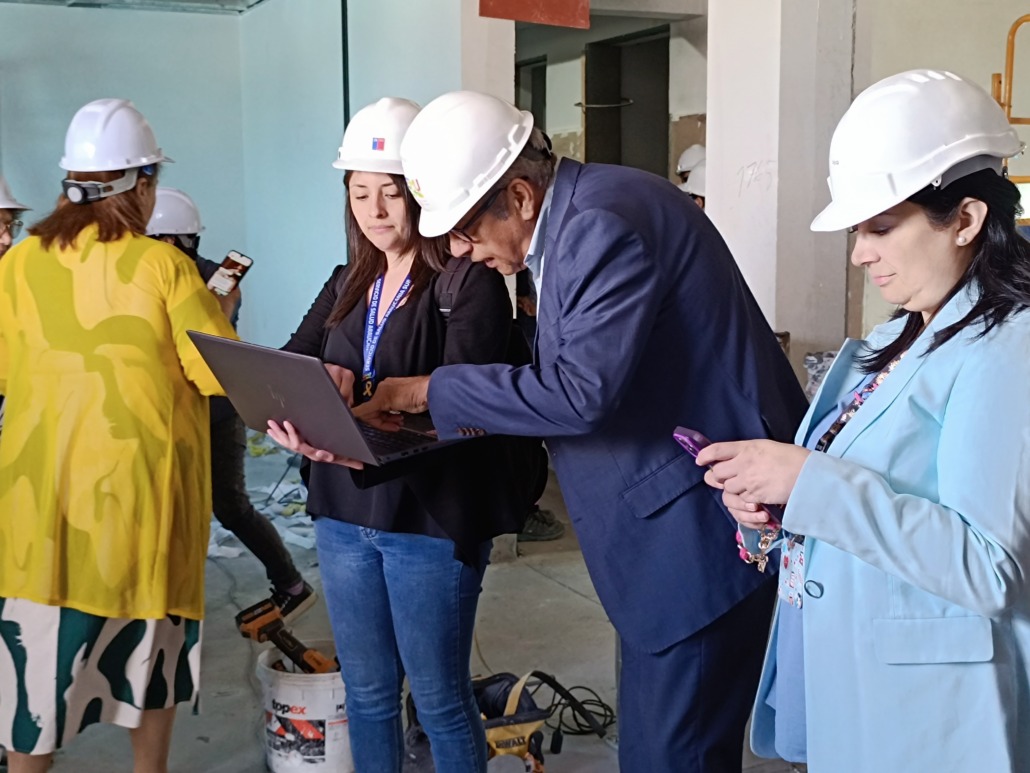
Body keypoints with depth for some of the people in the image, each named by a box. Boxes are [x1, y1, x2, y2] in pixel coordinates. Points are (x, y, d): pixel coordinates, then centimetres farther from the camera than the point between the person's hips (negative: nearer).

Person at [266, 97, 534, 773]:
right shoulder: (347, 287, 11)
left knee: (440, 698, 7)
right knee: (366, 692, 18)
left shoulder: (472, 285, -10)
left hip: (434, 518, -6)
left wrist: (360, 398, -37)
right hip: (344, 514, 6)